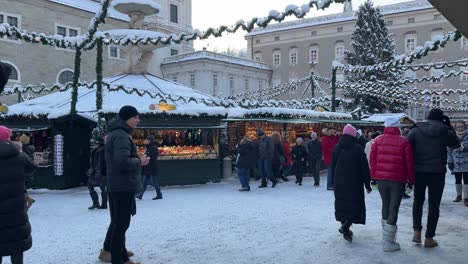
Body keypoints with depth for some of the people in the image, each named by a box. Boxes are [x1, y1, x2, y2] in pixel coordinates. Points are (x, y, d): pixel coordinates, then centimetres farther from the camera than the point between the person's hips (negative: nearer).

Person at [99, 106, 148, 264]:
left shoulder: (115, 134, 15)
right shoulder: (121, 135, -20)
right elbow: (123, 161, -31)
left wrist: (136, 159, 13)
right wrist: (139, 161, -16)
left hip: (116, 184, 11)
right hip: (123, 185, -11)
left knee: (117, 220, 22)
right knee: (122, 223, -2)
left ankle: (108, 251, 36)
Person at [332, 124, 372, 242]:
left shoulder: (337, 148, 3)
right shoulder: (358, 148, -10)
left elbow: (333, 166, 10)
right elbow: (364, 168, -8)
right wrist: (367, 184, 0)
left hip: (340, 184, 4)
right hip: (355, 184, -4)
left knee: (342, 204, 15)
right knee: (355, 205, 2)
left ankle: (344, 226, 21)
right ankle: (346, 226, -16)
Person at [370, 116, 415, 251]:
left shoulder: (378, 140, 3)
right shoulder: (404, 141, -5)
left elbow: (372, 160, 4)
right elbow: (409, 163, -4)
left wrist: (374, 176, 12)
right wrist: (411, 179, 6)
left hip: (381, 178, 4)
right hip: (398, 180, -3)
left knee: (385, 205, 19)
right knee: (394, 208, 0)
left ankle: (387, 235, 27)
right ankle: (388, 241, 2)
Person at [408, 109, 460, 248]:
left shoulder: (415, 131, -2)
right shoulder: (445, 132, -2)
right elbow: (456, 145, 16)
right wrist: (449, 127, 18)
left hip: (419, 171, 1)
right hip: (437, 172, -1)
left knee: (418, 201, 19)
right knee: (434, 205, 7)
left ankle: (417, 232, 13)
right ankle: (429, 238, 10)